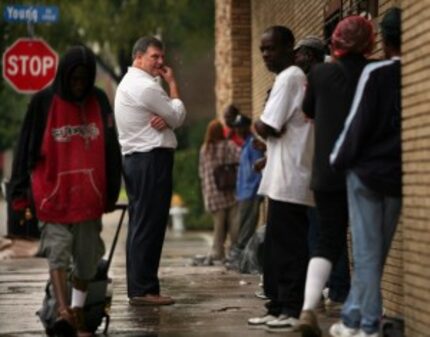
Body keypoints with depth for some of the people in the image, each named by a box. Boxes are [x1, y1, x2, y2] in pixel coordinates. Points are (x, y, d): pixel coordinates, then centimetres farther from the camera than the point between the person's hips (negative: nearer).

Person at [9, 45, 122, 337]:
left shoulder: (99, 101, 6)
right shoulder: (44, 102, -3)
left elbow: (110, 149, 11)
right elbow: (27, 147, 1)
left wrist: (111, 193, 9)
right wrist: (23, 190, -4)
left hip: (89, 194, 3)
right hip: (53, 193, -3)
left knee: (86, 256, 8)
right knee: (58, 251, -13)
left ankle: (77, 313, 21)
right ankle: (63, 311, -24)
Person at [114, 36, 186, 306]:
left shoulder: (129, 83, 21)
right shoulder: (145, 86, -13)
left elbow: (173, 116, 16)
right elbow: (178, 117, -6)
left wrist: (165, 119, -8)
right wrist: (172, 83, 2)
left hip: (136, 159, 11)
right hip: (152, 159, -11)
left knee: (141, 225, 11)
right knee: (149, 226, -9)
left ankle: (138, 287, 14)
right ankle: (144, 289, -9)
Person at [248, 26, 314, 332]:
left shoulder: (288, 78, -12)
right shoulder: (299, 78, 18)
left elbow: (267, 128, -18)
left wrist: (256, 125, 1)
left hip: (288, 180, -10)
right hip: (287, 177, 10)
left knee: (288, 247, -6)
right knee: (277, 247, 12)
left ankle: (293, 310, -3)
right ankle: (279, 306, 16)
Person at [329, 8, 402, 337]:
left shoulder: (376, 73, -10)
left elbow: (358, 122, -10)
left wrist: (338, 158, 2)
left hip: (367, 171, -4)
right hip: (399, 175, 4)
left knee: (367, 252, 2)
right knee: (376, 252, 12)